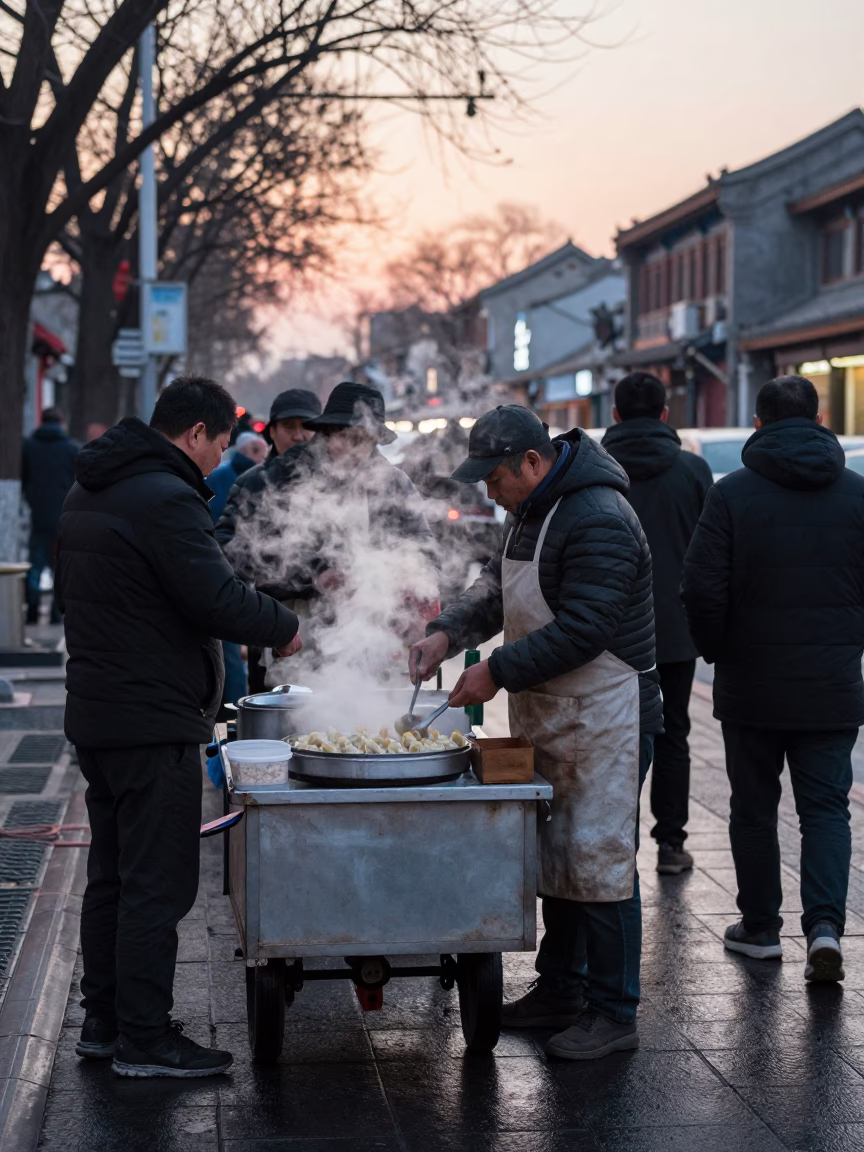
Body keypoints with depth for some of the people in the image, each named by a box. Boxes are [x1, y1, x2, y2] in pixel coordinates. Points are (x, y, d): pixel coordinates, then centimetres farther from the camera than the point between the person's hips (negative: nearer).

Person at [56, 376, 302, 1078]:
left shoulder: (87, 493, 14)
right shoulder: (166, 498, -18)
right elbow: (219, 600, -22)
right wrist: (284, 628, -6)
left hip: (94, 715, 10)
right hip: (154, 723, -10)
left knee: (111, 875, 17)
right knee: (156, 884, -3)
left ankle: (103, 1021, 26)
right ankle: (143, 1040, 3)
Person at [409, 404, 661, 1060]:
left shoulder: (598, 521, -21)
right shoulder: (531, 513, 11)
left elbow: (581, 632, -25)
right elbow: (496, 589, 18)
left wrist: (497, 673, -21)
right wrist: (448, 633, 0)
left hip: (605, 720, -10)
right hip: (547, 721, 10)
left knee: (599, 859, -7)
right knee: (554, 855, 16)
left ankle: (614, 1012, 2)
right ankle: (560, 991, 27)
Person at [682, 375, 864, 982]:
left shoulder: (732, 494, -7)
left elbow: (703, 591, -10)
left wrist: (719, 653, 6)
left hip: (752, 685, -1)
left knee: (754, 808, 12)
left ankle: (760, 927, 21)